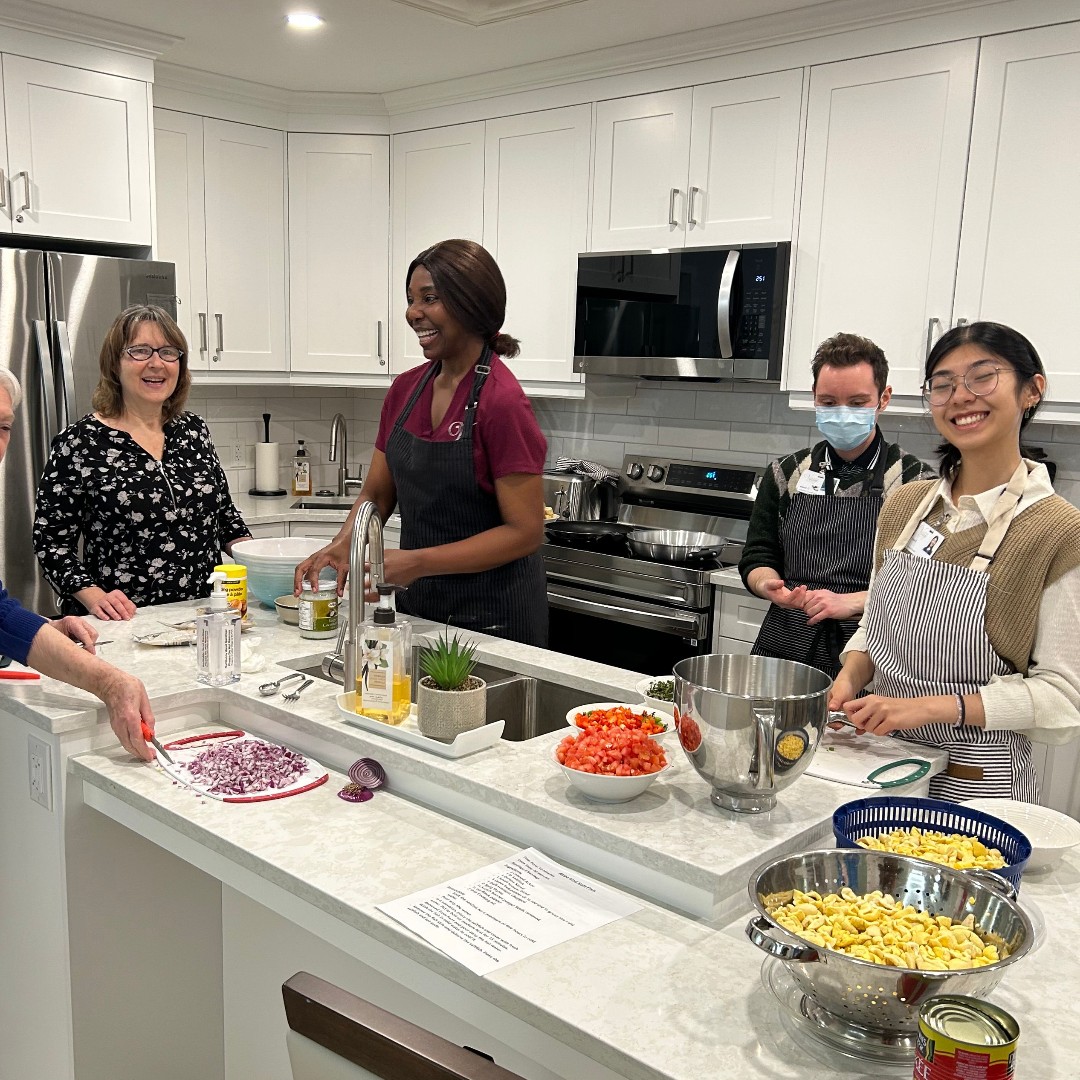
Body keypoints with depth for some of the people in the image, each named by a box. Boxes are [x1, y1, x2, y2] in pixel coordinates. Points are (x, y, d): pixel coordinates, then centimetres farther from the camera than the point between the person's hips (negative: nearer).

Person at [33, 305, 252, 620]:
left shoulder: (193, 429, 10)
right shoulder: (79, 443, -4)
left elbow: (224, 511, 19)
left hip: (202, 615, 1)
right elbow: (51, 542, -2)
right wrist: (94, 596, -16)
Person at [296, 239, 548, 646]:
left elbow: (525, 531, -19)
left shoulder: (502, 402, -18)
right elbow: (377, 494, 9)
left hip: (492, 618, -6)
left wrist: (419, 562, -26)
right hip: (417, 605, 7)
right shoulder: (405, 389, 3)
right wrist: (342, 547, -11)